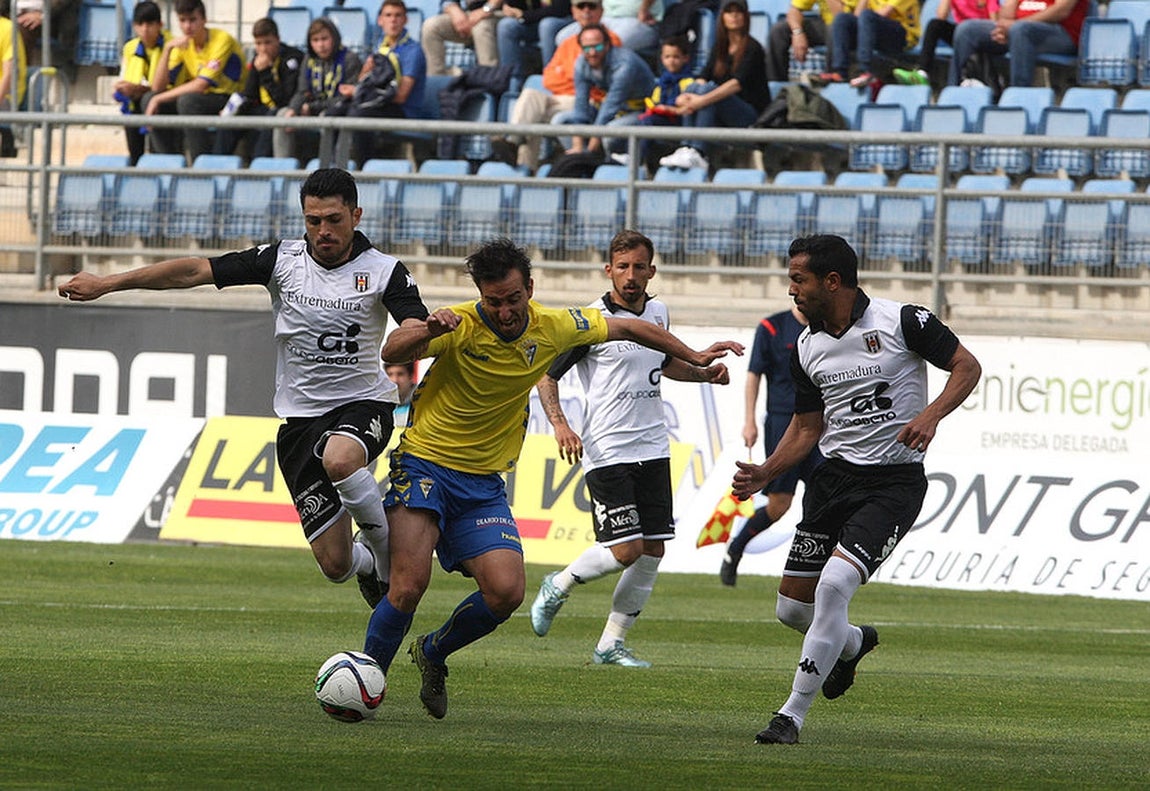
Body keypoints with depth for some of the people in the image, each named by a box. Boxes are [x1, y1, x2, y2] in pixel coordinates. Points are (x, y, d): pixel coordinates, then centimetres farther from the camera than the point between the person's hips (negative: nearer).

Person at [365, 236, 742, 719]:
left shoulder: (554, 327, -3)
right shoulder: (459, 327, -16)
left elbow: (627, 328, 13)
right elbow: (392, 352, -31)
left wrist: (694, 357, 18)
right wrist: (428, 331, -51)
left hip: (484, 482, 4)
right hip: (425, 465, -4)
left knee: (506, 592, -13)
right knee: (410, 584, -21)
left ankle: (433, 654, 14)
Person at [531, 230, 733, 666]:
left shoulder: (658, 312, 9)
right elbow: (545, 374, -6)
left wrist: (706, 373, 12)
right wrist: (560, 424, -20)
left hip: (652, 448, 6)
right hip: (607, 451, -6)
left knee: (652, 550, 2)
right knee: (625, 551, -13)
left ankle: (612, 643, 12)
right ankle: (558, 586, 14)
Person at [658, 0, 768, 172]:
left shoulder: (752, 48, -7)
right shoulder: (720, 47, 14)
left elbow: (738, 83, -21)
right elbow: (704, 77, 3)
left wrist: (703, 100, -32)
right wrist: (685, 96, -20)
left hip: (752, 116, -6)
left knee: (707, 90, -29)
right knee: (693, 89, -17)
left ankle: (698, 154, -39)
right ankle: (686, 148, -31)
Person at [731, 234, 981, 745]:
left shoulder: (903, 322, -10)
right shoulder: (806, 349, 6)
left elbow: (967, 367, -4)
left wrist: (932, 413, -21)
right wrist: (764, 474, 1)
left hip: (893, 484, -6)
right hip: (833, 477, 6)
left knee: (834, 583, -24)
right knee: (792, 608, 5)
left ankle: (792, 715, -15)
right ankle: (853, 644, 41)